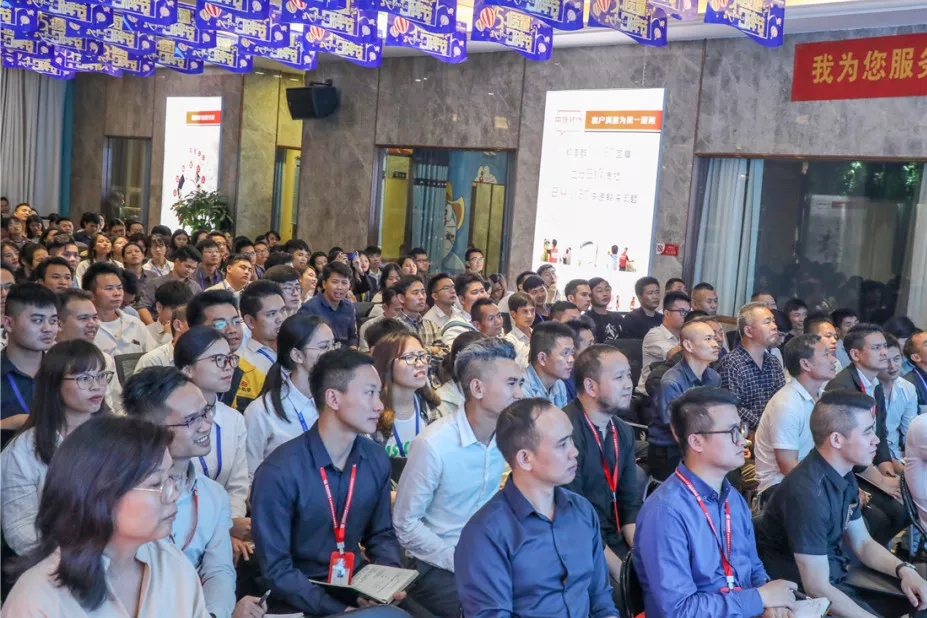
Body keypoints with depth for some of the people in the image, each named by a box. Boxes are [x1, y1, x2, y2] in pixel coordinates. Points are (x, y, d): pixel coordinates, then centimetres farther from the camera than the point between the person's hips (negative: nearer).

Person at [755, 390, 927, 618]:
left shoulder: (844, 476, 1)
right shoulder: (808, 493, -29)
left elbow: (862, 543, 14)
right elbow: (817, 588, -26)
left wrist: (904, 570, -4)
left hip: (838, 578, 9)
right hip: (805, 596, -9)